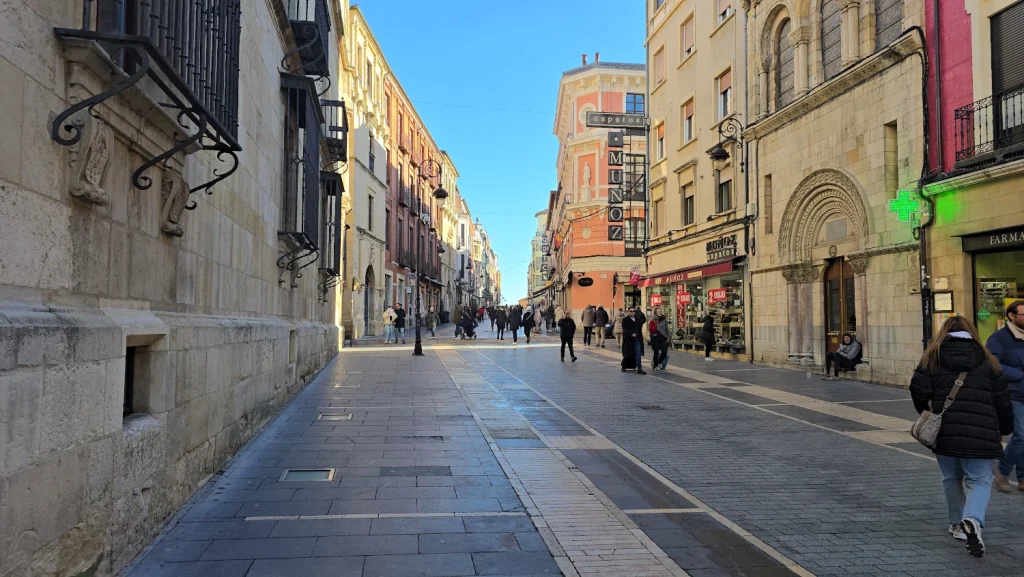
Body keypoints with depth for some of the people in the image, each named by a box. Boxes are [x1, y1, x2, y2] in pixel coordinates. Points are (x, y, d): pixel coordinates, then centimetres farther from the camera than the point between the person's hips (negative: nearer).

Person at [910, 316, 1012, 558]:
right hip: (980, 433, -1)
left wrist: (928, 411, 17)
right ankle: (972, 520, -19)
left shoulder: (932, 357, 5)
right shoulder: (987, 360, 8)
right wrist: (1005, 428, 23)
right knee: (979, 481, 6)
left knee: (952, 478, 19)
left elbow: (918, 389, -3)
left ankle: (958, 525, 26)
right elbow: (1002, 399, 10)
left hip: (944, 431, 1)